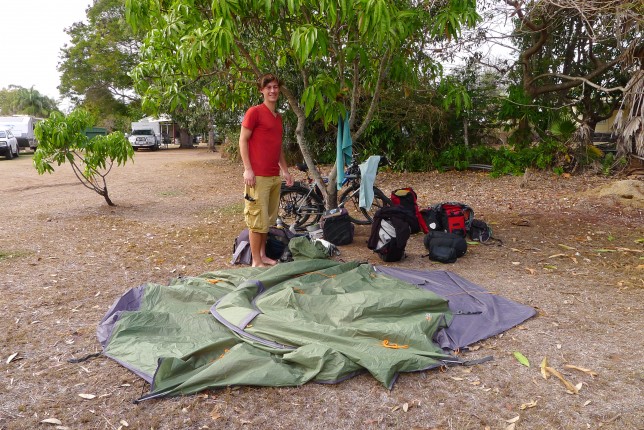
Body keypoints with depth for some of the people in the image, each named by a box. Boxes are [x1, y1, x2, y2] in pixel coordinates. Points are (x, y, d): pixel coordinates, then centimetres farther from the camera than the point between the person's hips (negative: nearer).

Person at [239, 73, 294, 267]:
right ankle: (256, 261, 4)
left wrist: (285, 170, 20)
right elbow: (242, 140, -8)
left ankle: (263, 255, 25)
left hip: (274, 176, 8)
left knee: (269, 219, 13)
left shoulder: (278, 117, 18)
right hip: (258, 176, -8)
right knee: (257, 219, -4)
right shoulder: (254, 112, -6)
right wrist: (248, 169, -15)